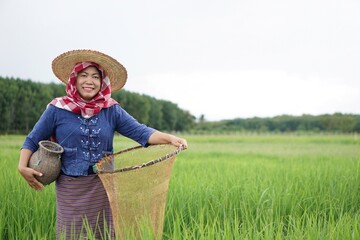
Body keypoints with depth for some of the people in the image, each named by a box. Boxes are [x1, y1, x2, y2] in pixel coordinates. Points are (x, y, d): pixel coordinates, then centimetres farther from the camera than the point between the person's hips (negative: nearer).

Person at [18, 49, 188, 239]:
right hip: (70, 188, -2)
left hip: (103, 186, 2)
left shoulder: (111, 110, 2)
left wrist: (170, 138, -21)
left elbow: (140, 132, -6)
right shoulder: (57, 109, -2)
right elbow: (33, 140, 4)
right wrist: (23, 167, -11)